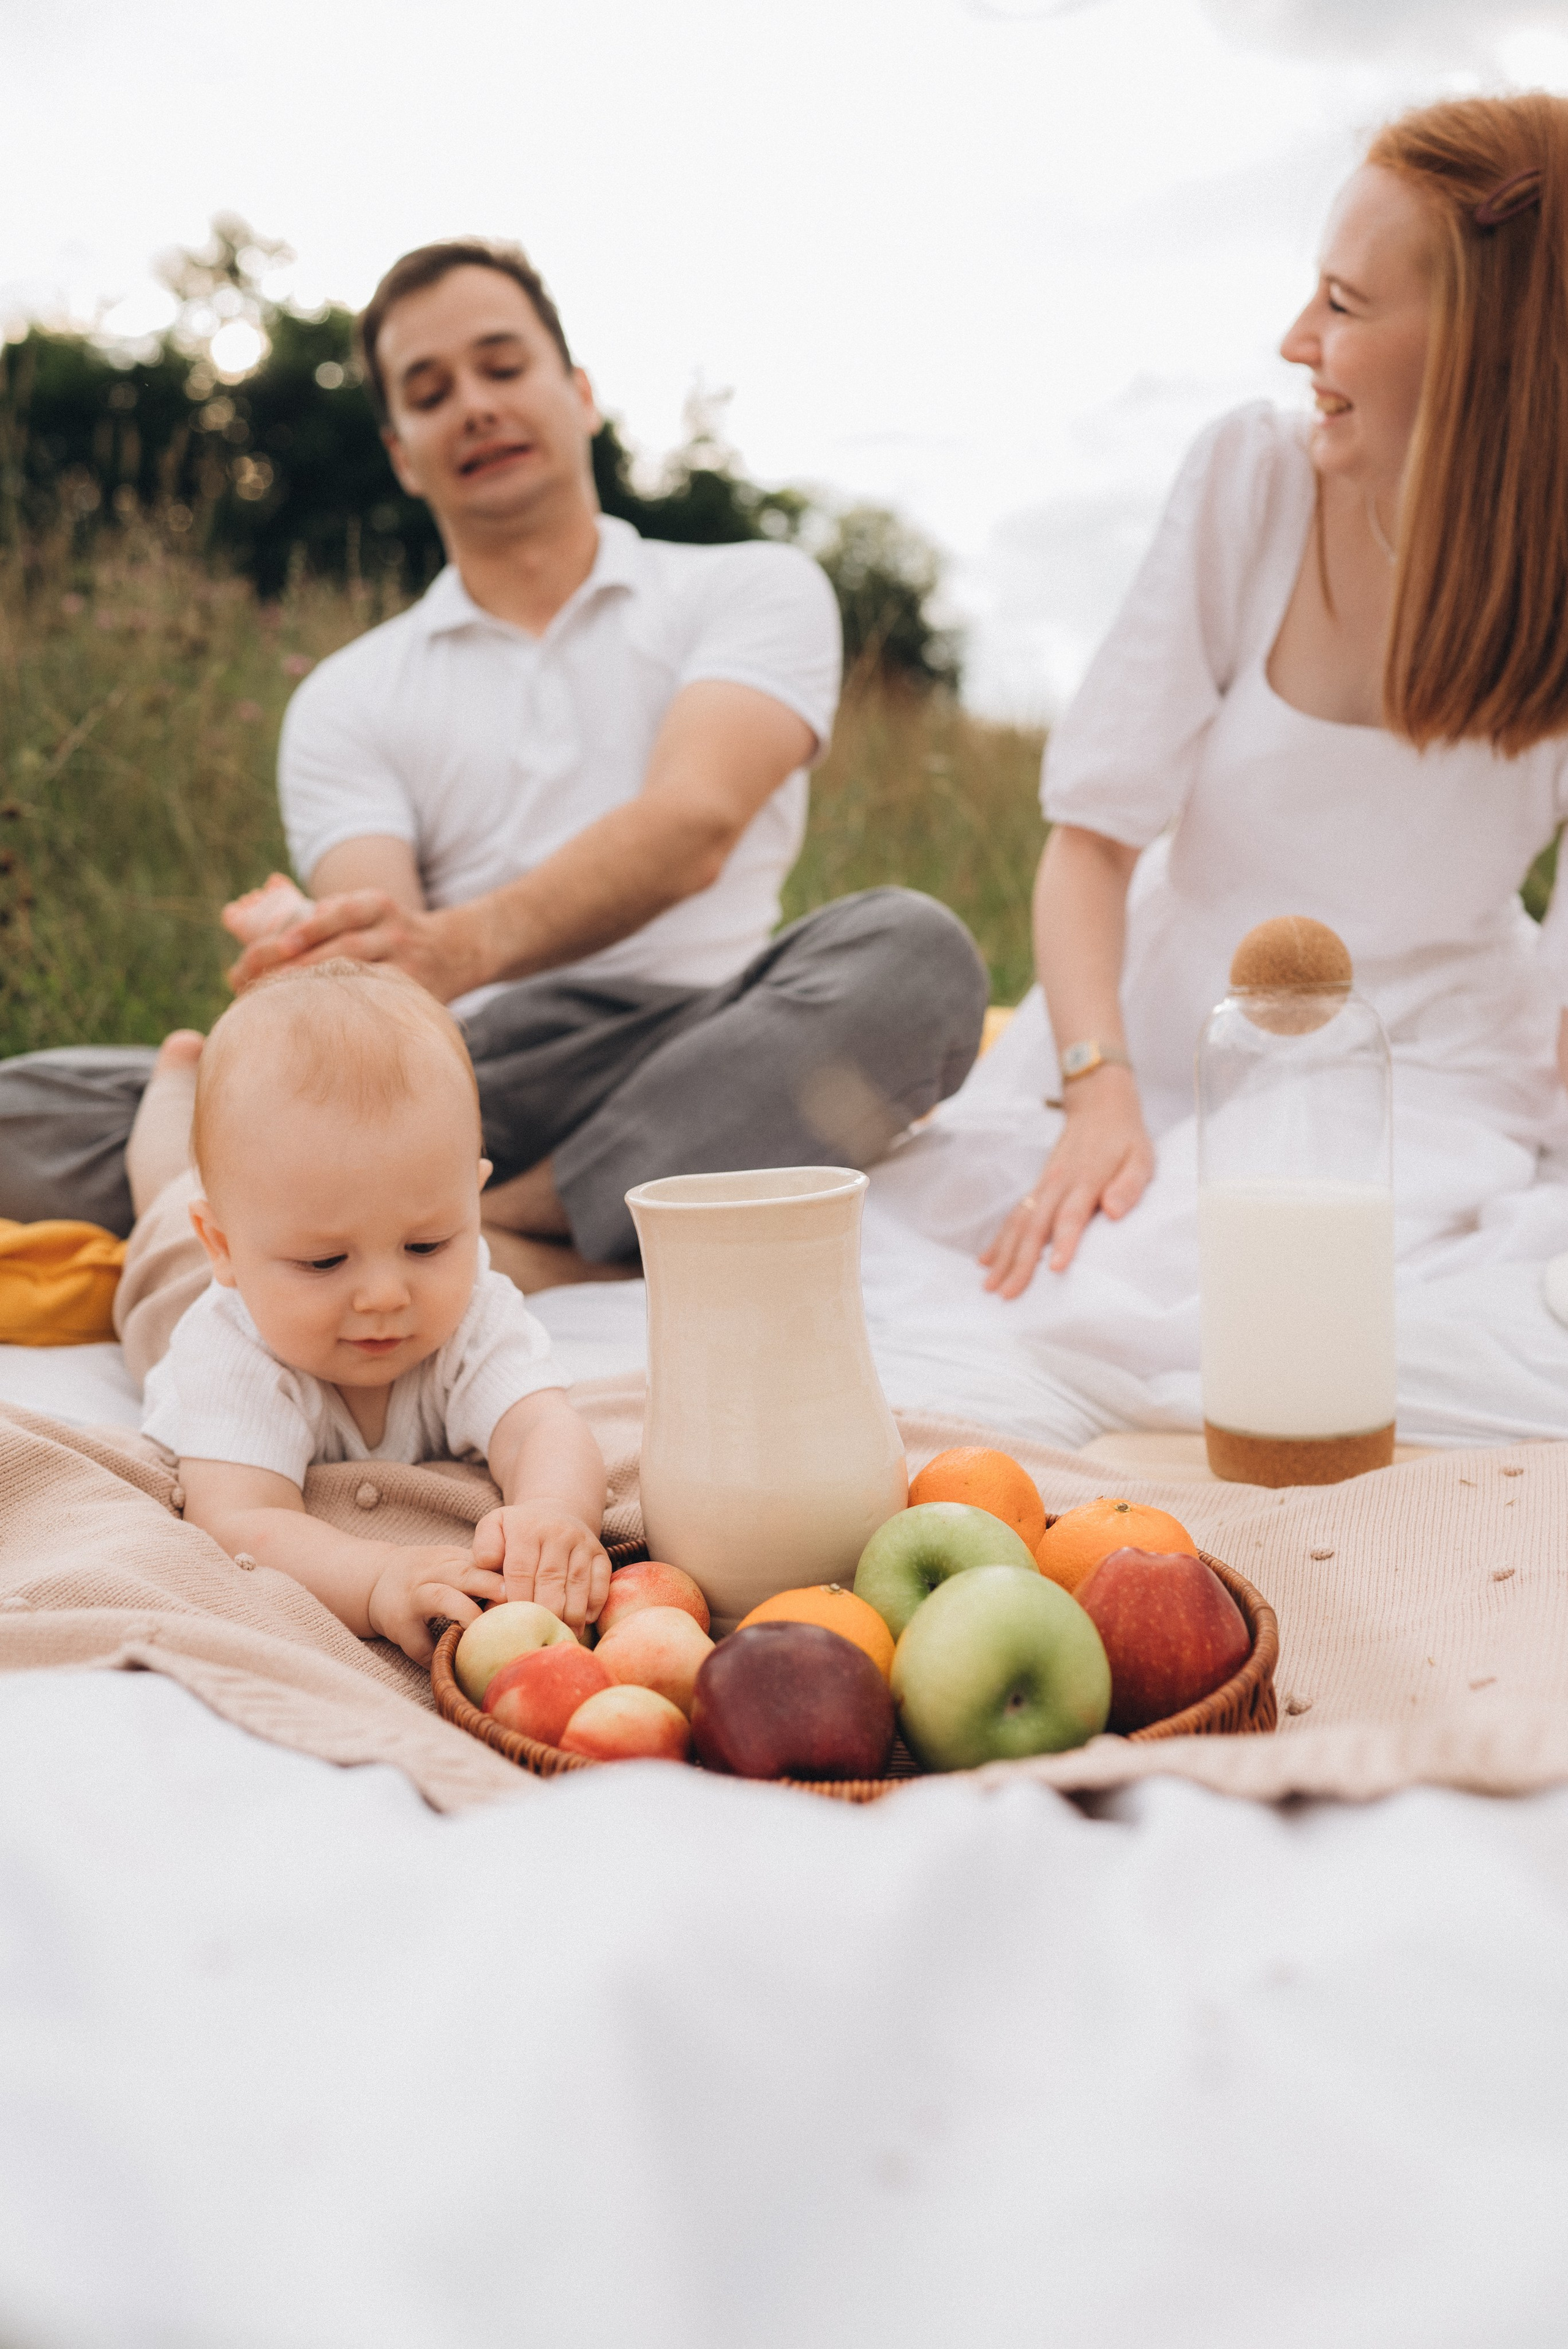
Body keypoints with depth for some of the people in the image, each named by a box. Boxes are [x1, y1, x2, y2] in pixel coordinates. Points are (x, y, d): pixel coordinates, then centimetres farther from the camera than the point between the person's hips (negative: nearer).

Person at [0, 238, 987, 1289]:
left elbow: (694, 828, -9)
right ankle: (503, 1257, -33)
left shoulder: (754, 589, 12)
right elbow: (379, 964, 0)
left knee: (912, 952, -32)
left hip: (704, 1075, -1)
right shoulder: (349, 700, 18)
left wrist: (468, 946, -29)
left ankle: (488, 1237, -30)